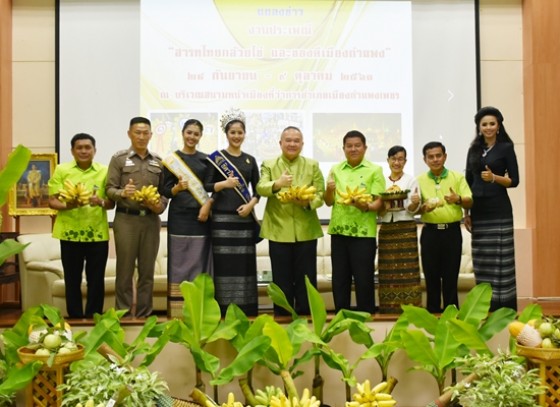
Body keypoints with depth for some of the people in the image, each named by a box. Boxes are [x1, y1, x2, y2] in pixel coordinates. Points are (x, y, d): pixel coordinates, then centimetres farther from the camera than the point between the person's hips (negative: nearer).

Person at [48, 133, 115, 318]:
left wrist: (100, 202, -18)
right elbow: (52, 200, 1)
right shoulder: (61, 170, 3)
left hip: (98, 234, 0)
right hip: (70, 234, 0)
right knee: (72, 280, 7)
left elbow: (112, 202, 5)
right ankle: (75, 319, 19)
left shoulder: (104, 171, 5)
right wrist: (67, 205, -19)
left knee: (96, 281, 5)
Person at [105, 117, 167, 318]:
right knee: (125, 270, 1)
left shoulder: (158, 161, 12)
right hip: (126, 219, -3)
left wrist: (160, 205, -7)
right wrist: (122, 193, -23)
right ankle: (123, 314, 10)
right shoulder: (119, 158, 2)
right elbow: (109, 188, -3)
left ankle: (144, 315, 16)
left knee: (147, 270, 7)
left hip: (151, 220, 3)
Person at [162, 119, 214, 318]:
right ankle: (178, 309, 5)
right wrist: (177, 188, -19)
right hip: (179, 216, -2)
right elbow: (165, 191, 1)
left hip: (201, 215, 2)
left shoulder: (205, 159, 9)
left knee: (200, 260, 3)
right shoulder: (171, 160, 3)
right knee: (180, 261, -1)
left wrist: (207, 205, -8)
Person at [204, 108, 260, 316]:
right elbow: (205, 186, -3)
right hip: (222, 217, -3)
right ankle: (224, 310, 4)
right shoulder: (215, 157, 3)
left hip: (245, 217, 3)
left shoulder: (250, 160, 12)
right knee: (224, 262, -3)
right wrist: (224, 184, -20)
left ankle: (246, 310, 10)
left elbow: (257, 189, 12)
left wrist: (251, 204, -7)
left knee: (245, 263, 3)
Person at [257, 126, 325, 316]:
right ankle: (282, 317, 20)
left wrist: (308, 202, -20)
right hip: (279, 231, -1)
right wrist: (277, 184, -32)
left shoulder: (312, 165, 9)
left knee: (306, 278, 7)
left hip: (306, 231, 1)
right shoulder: (268, 165, 6)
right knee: (282, 279, 7)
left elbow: (320, 194, 1)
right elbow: (260, 188, -11)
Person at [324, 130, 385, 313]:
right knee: (339, 278, 10)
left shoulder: (374, 170, 0)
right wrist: (329, 190, -12)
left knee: (364, 278, 2)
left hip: (363, 231, -3)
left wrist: (366, 206, -25)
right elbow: (329, 202, 9)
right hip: (338, 230, 4)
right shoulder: (335, 170, 10)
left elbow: (379, 202, -5)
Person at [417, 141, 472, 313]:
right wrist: (423, 207, -17)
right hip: (430, 232, 1)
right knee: (431, 276, 5)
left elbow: (470, 202, 0)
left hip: (452, 231, -1)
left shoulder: (458, 177, 4)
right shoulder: (420, 180, 7)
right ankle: (432, 312, 15)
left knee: (451, 276, 3)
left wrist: (458, 199, -22)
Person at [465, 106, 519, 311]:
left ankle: (503, 305, 4)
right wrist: (466, 212, 8)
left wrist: (494, 178, -21)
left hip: (499, 210, -4)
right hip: (478, 210, 5)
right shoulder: (473, 149, 11)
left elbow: (514, 181, -3)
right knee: (481, 258, 7)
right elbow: (468, 183, 12)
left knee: (500, 257, -4)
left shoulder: (506, 148, -1)